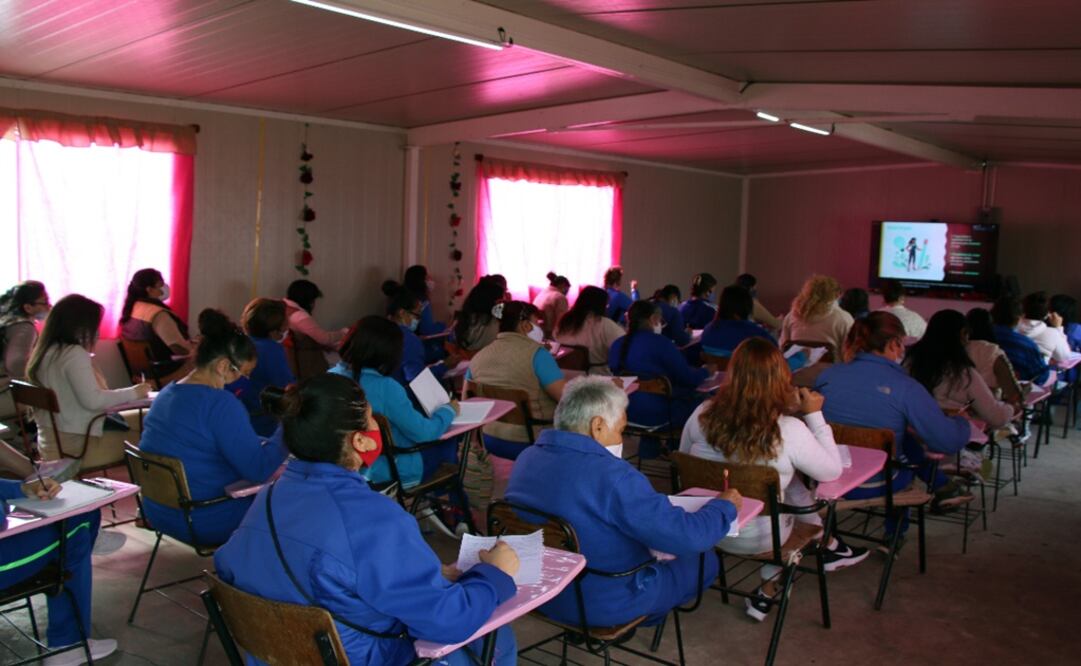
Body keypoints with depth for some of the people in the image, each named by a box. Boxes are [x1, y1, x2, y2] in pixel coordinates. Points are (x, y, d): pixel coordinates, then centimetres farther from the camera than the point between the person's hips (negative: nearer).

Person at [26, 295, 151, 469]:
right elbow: (93, 400, -23)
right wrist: (133, 393, -12)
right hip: (77, 445, -10)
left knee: (143, 419, 16)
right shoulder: (74, 353, -17)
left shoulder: (46, 352, 10)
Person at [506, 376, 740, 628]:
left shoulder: (526, 458, -6)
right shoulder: (612, 475, -30)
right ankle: (643, 617, 33)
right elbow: (689, 537, -26)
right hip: (603, 605, -7)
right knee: (705, 560, 14)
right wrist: (724, 505, -6)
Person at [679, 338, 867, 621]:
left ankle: (828, 545, 39)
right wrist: (815, 414, -3)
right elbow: (832, 471, -8)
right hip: (758, 539, -4)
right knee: (792, 485, 24)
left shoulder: (703, 415, -16)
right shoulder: (789, 431, -24)